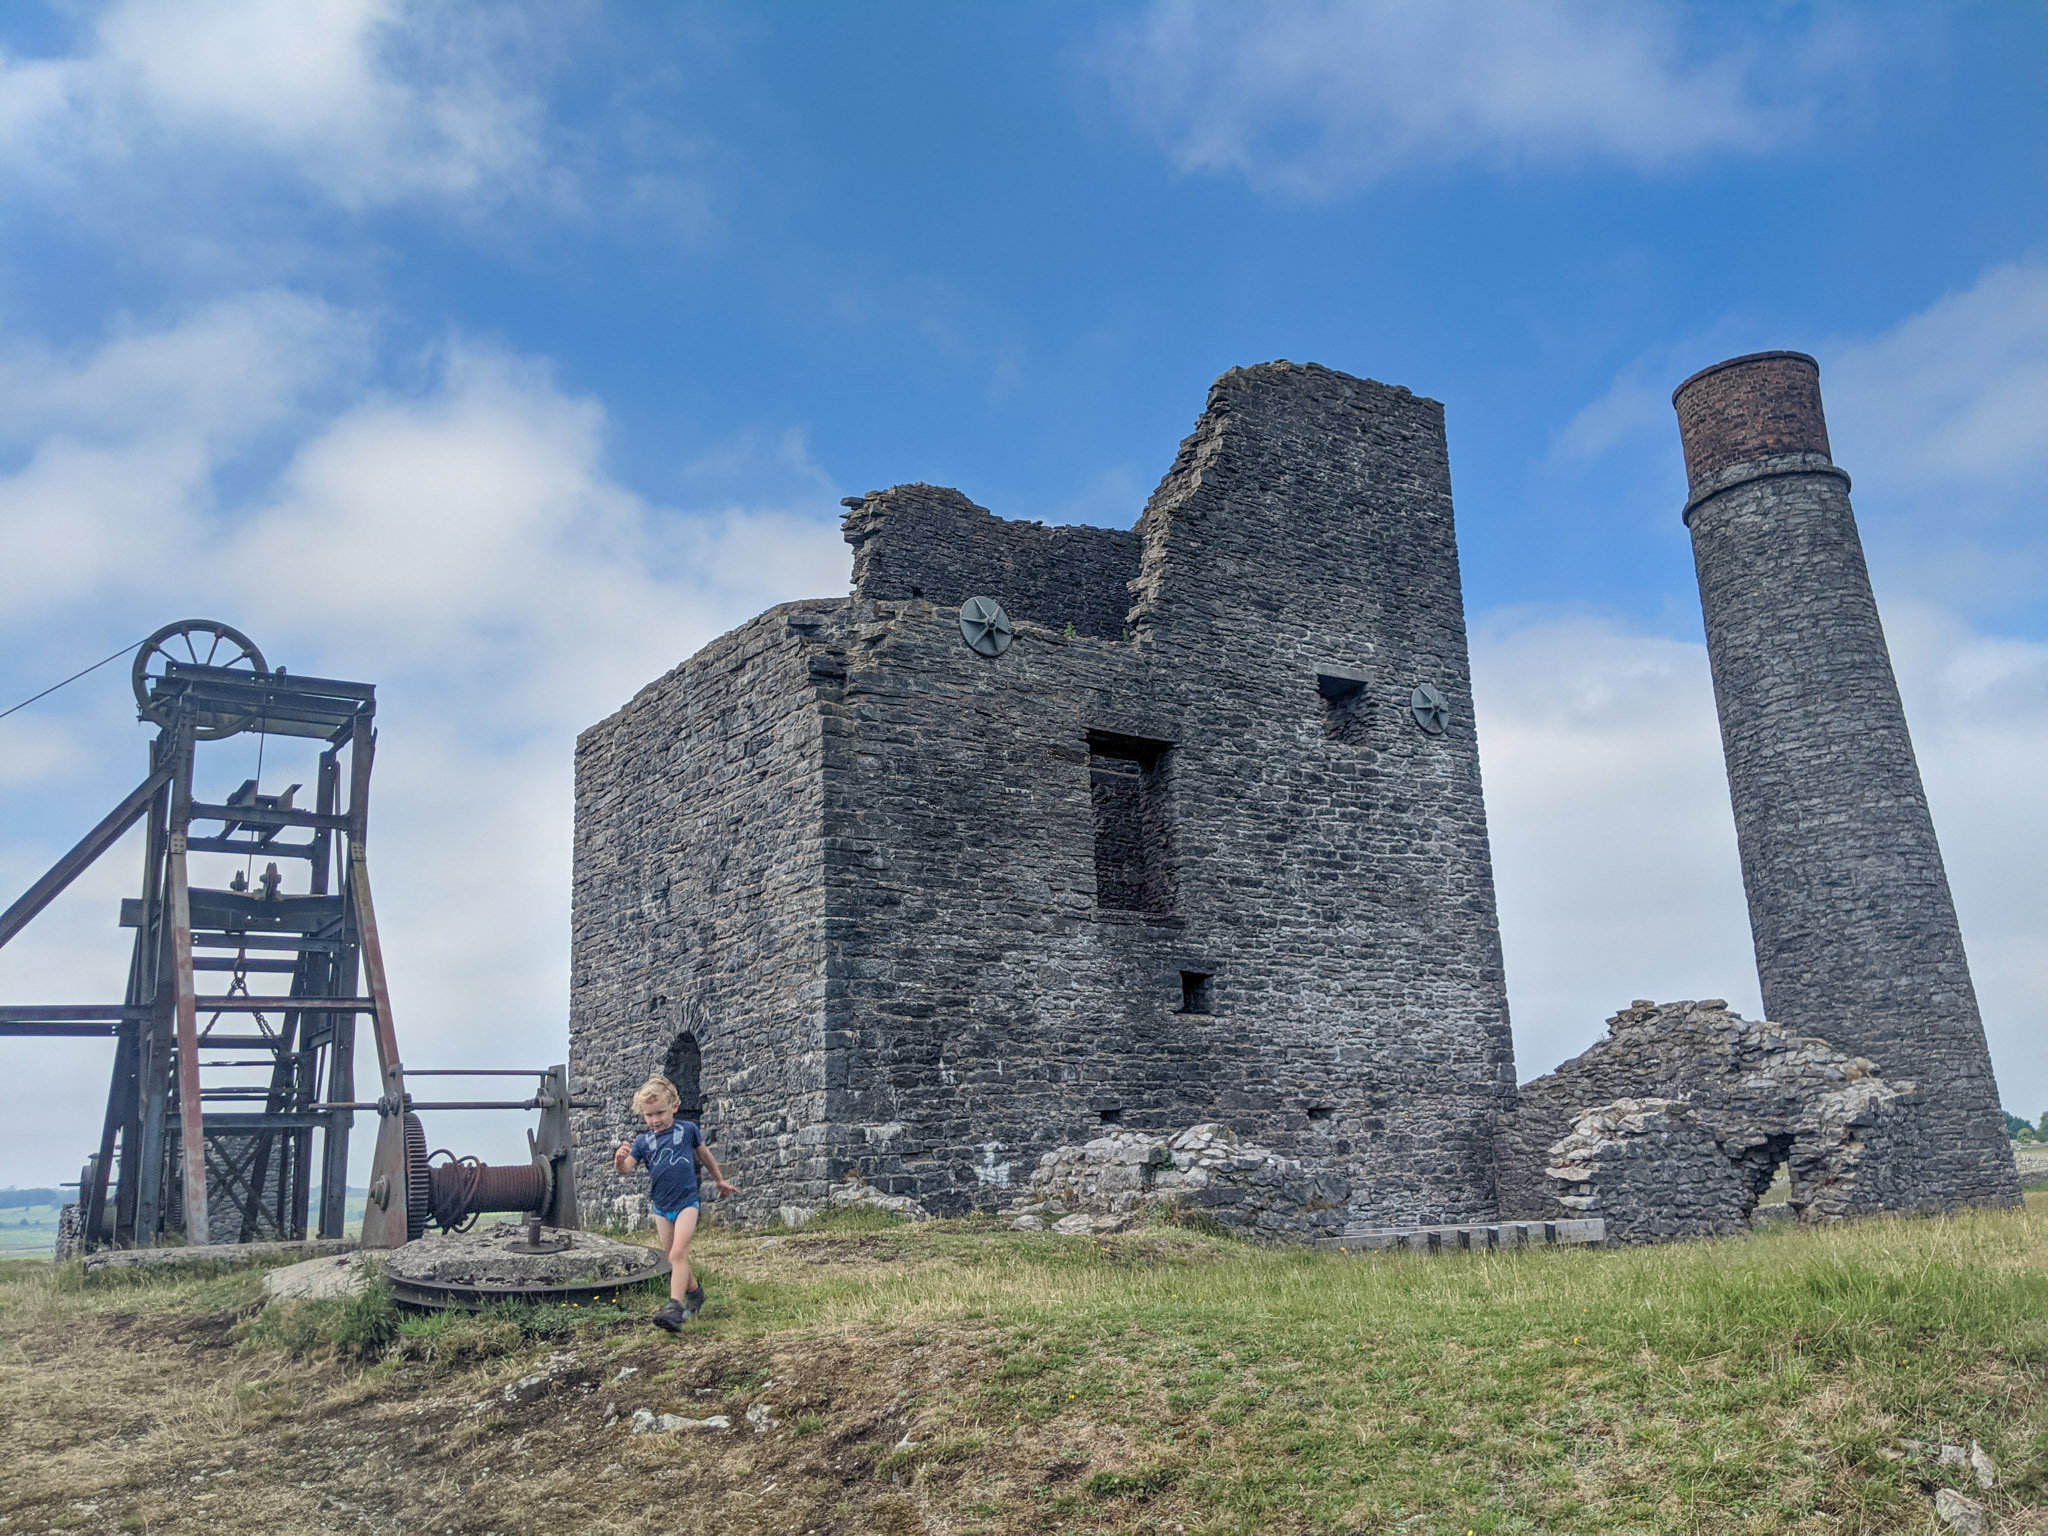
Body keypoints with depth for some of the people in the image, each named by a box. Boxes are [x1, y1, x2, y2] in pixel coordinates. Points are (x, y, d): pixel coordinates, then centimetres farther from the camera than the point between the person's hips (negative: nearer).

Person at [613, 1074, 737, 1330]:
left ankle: (675, 1305, -25)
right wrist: (619, 1160, -34)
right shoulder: (642, 1141, -2)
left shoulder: (687, 1129, -5)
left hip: (686, 1202, -4)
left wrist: (719, 1180, 23)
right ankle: (694, 1292, 37)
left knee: (678, 1253, -19)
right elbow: (625, 1170, -10)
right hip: (661, 1207, 4)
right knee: (673, 1258, 15)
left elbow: (704, 1155, 11)